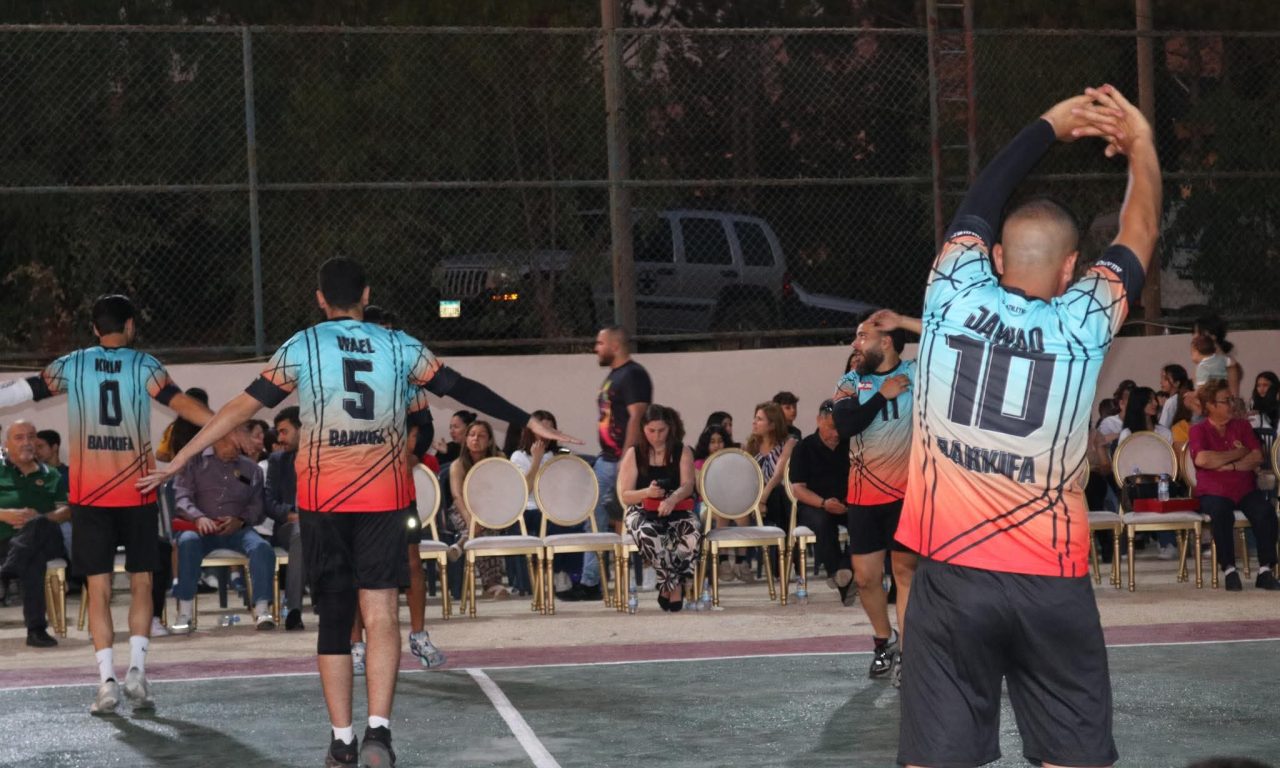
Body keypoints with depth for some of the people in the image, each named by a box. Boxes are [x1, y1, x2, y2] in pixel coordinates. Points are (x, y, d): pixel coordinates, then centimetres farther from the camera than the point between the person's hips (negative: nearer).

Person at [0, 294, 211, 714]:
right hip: (137, 491, -1)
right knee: (141, 581, 10)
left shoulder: (72, 365, 3)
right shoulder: (144, 365, -2)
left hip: (89, 494, 1)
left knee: (98, 586, 3)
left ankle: (107, 680, -5)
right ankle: (137, 668, -6)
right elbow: (179, 402, -13)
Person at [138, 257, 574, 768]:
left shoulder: (301, 348, 1)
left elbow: (242, 407, -1)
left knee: (333, 619, 8)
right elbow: (463, 390, 8)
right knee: (380, 612, -4)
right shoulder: (400, 347, 4)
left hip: (321, 499, 0)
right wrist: (529, 423, 16)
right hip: (384, 497, 0)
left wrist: (178, 461, 4)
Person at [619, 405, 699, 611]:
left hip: (677, 512, 1)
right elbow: (625, 496, 3)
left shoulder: (682, 452, 9)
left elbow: (687, 485, -7)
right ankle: (675, 587, -26)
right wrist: (647, 492, -19)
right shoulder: (634, 454, 7)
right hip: (643, 512, -1)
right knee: (648, 535, -39)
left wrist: (672, 499, -30)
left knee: (692, 536, -35)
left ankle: (668, 587, -19)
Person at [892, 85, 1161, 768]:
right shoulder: (1084, 321, -2)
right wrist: (1140, 142, 29)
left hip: (951, 572, 1)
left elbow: (980, 202, 17)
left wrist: (1050, 127, 28)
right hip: (1053, 581, 0)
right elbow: (1140, 232, 15)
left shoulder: (952, 296, -1)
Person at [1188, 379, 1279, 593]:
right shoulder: (1199, 431, 3)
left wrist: (1229, 465, -13)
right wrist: (1237, 454, -8)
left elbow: (1257, 458, 1)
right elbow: (1202, 459, -18)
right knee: (1221, 514, -36)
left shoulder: (1242, 426, 14)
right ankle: (1229, 570, -27)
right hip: (1214, 492, -3)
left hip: (1246, 489, 3)